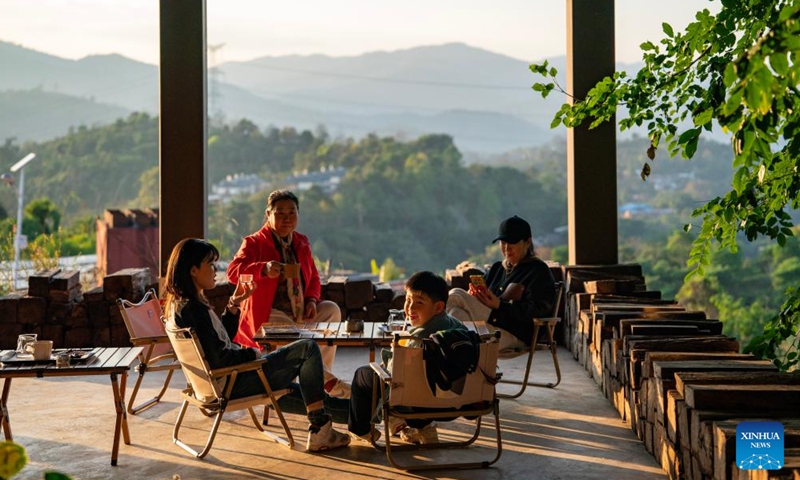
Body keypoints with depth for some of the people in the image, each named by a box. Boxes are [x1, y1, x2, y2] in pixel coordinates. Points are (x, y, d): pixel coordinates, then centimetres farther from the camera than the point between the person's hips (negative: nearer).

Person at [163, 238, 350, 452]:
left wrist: (233, 305, 7)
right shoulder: (192, 308, -23)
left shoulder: (178, 304, 9)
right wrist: (253, 354, -9)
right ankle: (320, 430, -3)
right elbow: (218, 359, -25)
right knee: (307, 349, -5)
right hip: (231, 383, -11)